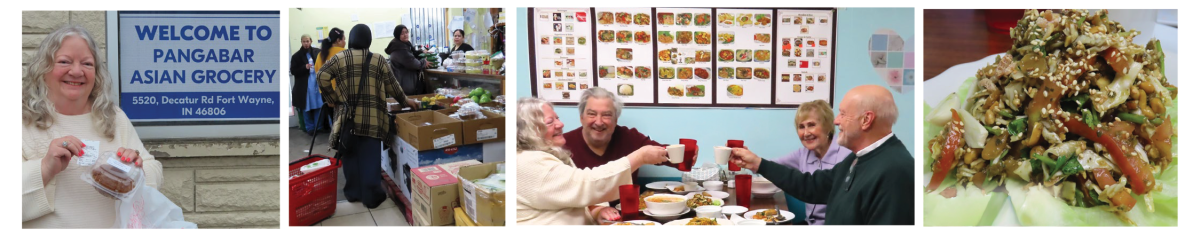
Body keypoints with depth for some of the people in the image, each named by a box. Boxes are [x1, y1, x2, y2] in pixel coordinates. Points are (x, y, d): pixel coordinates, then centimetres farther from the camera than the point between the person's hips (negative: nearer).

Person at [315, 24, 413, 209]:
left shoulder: (339, 58, 4)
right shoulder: (378, 60, 4)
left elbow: (322, 77, -6)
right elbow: (391, 86, 8)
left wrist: (332, 99, 5)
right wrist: (405, 101, 23)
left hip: (348, 115, 1)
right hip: (372, 117, -1)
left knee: (350, 154, 11)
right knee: (370, 157, 0)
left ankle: (353, 192, 19)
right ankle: (371, 195, 1)